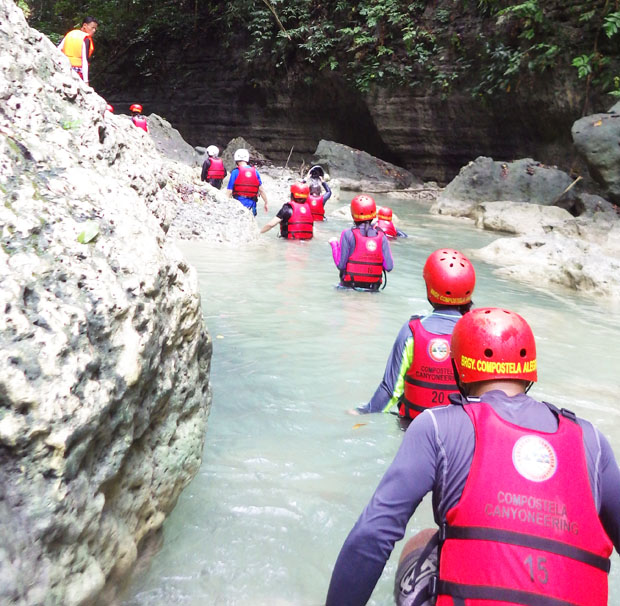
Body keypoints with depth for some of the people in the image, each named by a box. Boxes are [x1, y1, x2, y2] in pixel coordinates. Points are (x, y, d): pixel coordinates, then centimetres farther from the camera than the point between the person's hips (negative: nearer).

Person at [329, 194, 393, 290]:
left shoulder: (348, 235, -7)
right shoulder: (381, 237, 1)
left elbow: (341, 265, -7)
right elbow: (389, 267, -3)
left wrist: (334, 244, 7)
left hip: (350, 285, -3)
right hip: (373, 288, 3)